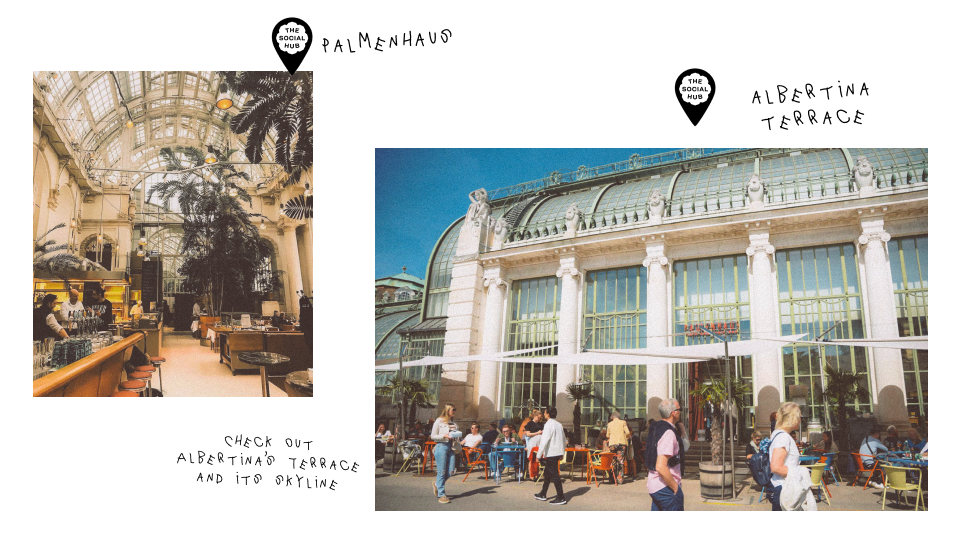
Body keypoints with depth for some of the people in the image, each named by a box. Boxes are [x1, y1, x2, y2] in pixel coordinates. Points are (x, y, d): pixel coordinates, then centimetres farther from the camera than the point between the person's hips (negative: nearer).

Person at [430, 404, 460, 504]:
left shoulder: (454, 423, 14)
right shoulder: (439, 421, -2)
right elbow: (432, 436, -3)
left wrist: (456, 436, 1)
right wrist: (444, 436, -15)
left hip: (451, 447, 6)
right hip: (441, 446, -6)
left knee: (449, 472, 2)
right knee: (442, 471, -4)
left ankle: (437, 484, 30)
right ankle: (441, 495, 3)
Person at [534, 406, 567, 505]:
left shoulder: (548, 425, -15)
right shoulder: (559, 425, 12)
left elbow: (544, 441, -21)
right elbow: (564, 440, 19)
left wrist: (539, 455, -18)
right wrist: (562, 451, 27)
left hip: (550, 453, -9)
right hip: (558, 452, 9)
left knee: (554, 475, -5)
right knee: (547, 473, 18)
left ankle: (561, 498, -3)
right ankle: (542, 494, 28)